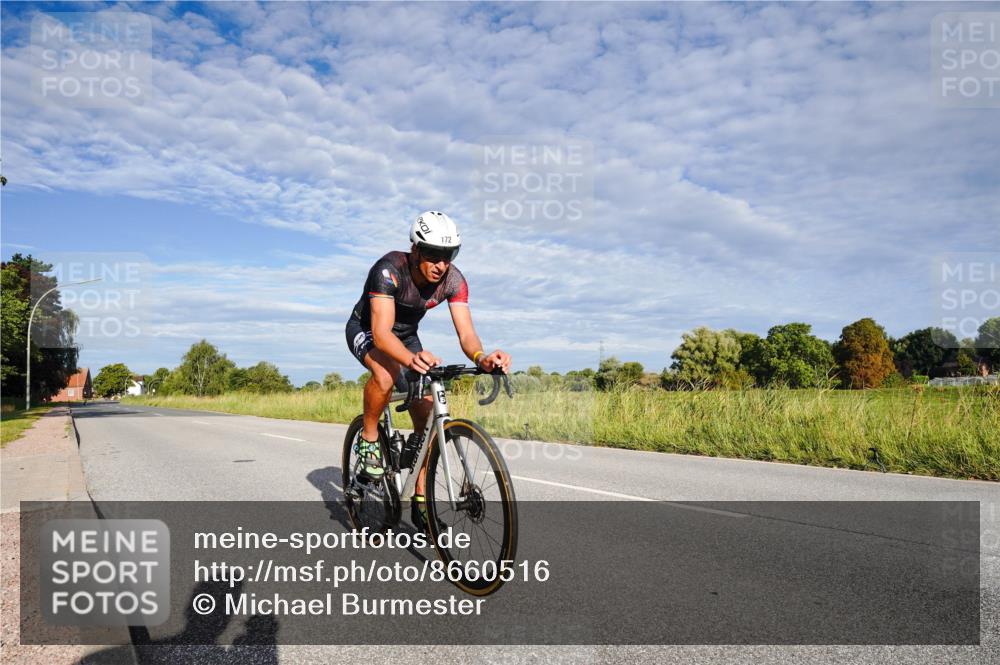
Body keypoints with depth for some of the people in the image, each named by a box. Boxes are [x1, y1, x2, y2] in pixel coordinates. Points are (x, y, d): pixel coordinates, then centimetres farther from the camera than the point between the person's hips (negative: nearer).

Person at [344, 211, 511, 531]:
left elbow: (466, 332, -30)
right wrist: (411, 359, -66)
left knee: (427, 416, -6)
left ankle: (420, 499, 8)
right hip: (366, 329, -4)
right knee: (386, 374, -39)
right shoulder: (389, 270, -36)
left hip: (406, 335, 5)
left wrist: (482, 357, -54)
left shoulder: (453, 280, -23)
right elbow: (382, 332, -45)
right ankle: (368, 440, -12)